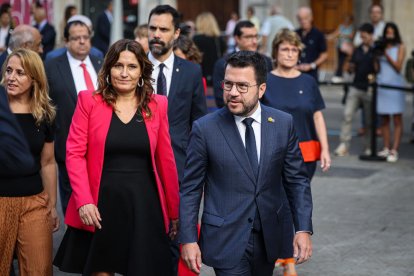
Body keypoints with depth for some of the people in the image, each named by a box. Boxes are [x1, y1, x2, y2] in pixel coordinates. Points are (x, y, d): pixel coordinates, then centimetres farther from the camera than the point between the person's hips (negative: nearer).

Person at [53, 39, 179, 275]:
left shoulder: (157, 105, 4)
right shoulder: (89, 101, 0)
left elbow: (165, 160, 7)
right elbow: (75, 154, -4)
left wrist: (174, 211, 9)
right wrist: (84, 202, -15)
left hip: (144, 206, 1)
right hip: (101, 204, -1)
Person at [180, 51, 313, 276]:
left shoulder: (283, 124, -1)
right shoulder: (205, 128, -9)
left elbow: (296, 180, 3)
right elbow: (190, 189, -5)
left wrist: (303, 229, -4)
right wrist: (188, 240, -8)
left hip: (268, 238, 3)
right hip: (225, 240, -3)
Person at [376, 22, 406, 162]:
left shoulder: (400, 47, 2)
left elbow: (398, 67, -5)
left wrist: (387, 55, -14)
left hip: (395, 85, -4)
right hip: (381, 84, 4)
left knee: (397, 119, -5)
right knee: (384, 119, 6)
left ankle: (394, 151, -7)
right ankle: (386, 148, 11)